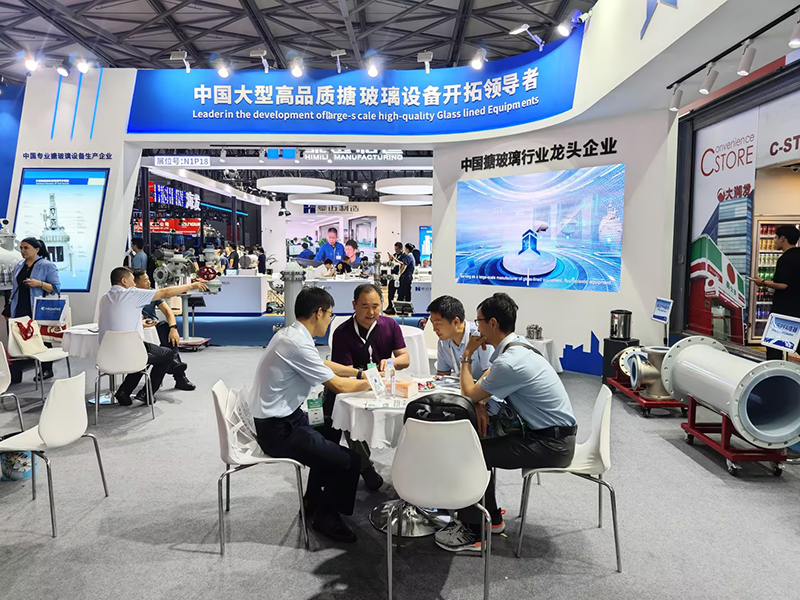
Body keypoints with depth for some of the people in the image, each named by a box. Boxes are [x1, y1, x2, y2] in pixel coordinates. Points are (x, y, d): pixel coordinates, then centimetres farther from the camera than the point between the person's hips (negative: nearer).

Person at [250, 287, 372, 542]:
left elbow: (323, 364, 21)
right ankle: (325, 517, 13)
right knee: (349, 461, -10)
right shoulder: (298, 344, -24)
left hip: (281, 419, 11)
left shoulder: (290, 335, 6)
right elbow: (338, 385, -18)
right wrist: (370, 383, -1)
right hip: (278, 430, -11)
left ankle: (313, 502, 39)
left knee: (331, 438, 28)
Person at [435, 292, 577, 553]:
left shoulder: (510, 361, -27)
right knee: (479, 445, 11)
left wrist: (467, 356, -1)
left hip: (552, 445, -9)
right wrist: (480, 404, -3)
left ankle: (472, 533, 3)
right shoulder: (517, 344, 3)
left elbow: (468, 393, -12)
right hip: (551, 432, 9)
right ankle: (491, 518, 23)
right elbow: (486, 384, 17)